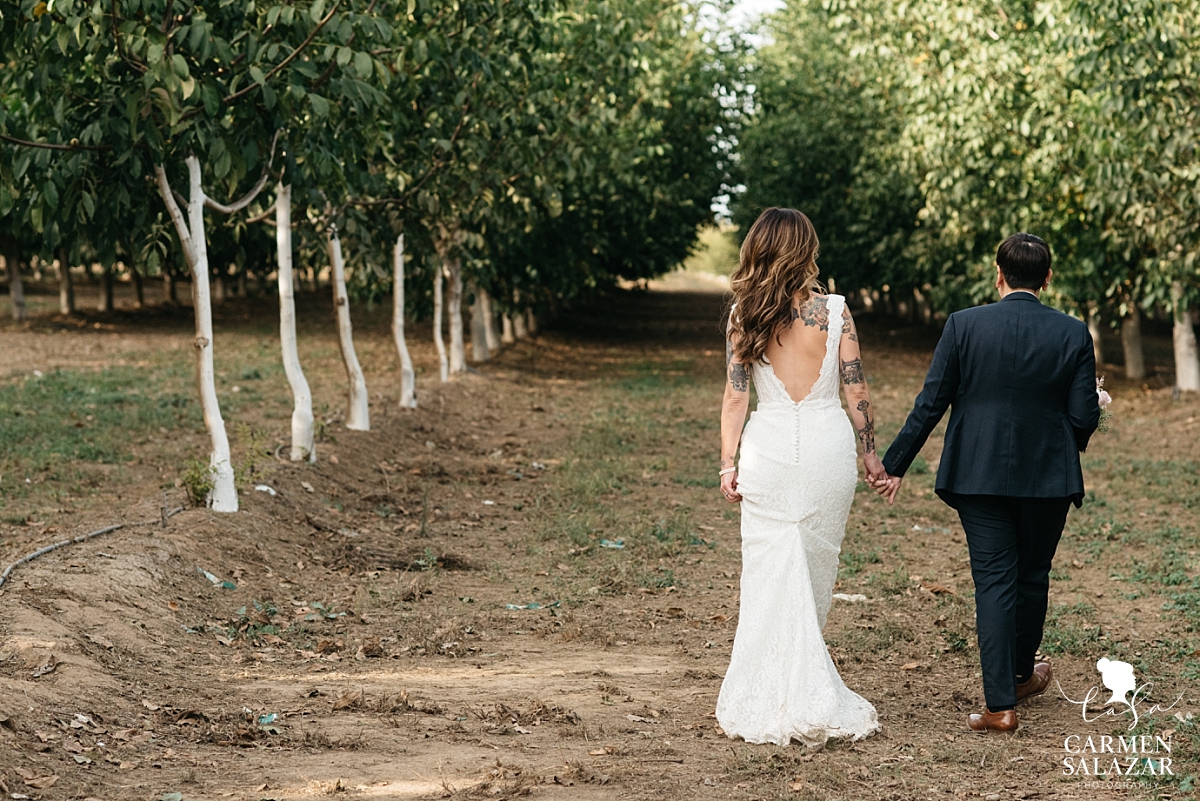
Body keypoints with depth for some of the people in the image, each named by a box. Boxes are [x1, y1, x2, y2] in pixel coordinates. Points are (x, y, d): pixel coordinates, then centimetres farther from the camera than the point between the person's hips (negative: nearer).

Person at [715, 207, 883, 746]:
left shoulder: (743, 314, -2)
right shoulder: (834, 311, -4)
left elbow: (735, 395, -3)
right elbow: (856, 389, -1)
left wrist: (728, 464, 2)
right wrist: (871, 454, 9)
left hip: (769, 449, 0)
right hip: (828, 447, 0)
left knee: (772, 574, 4)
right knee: (814, 570, 13)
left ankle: (774, 702, 1)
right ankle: (807, 695, 22)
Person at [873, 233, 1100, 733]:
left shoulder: (964, 326, -8)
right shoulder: (1073, 334, -5)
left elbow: (931, 404, -6)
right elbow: (1084, 416, -5)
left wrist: (896, 465, 2)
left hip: (979, 475, -1)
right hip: (1048, 477, 1)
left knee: (993, 582, 1)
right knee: (1033, 577, 19)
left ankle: (1000, 704, -3)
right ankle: (1021, 674, 39)